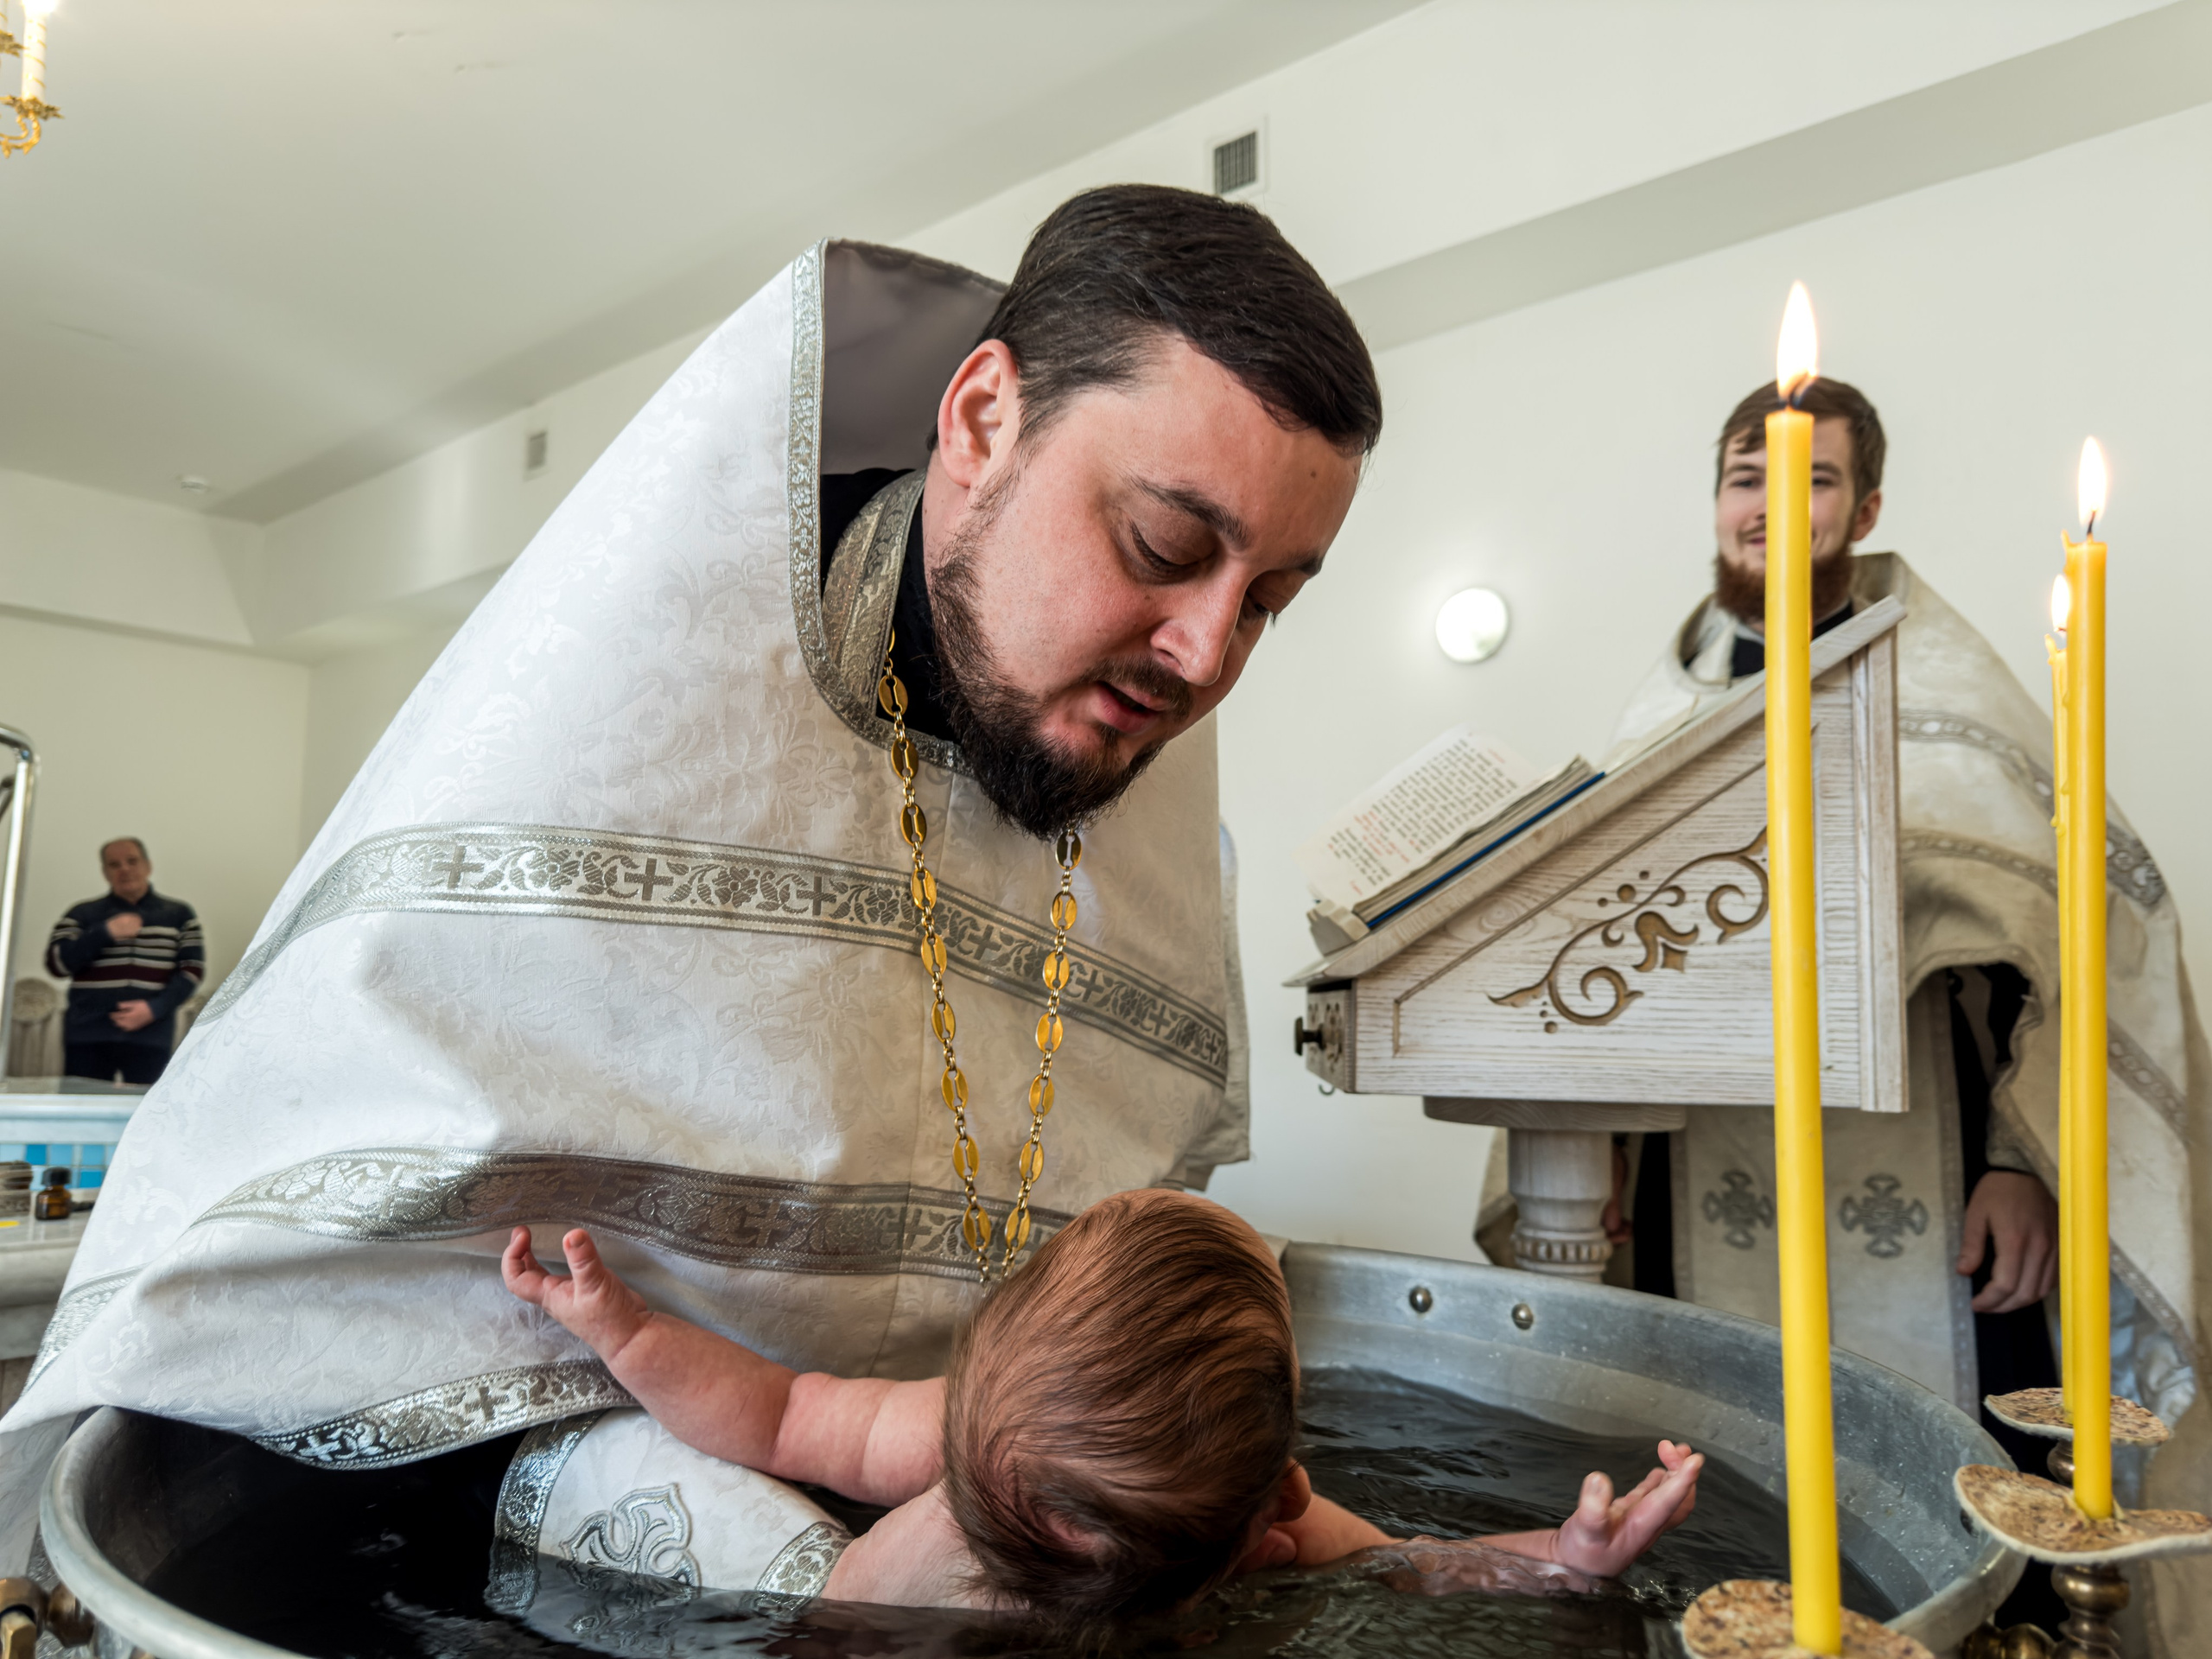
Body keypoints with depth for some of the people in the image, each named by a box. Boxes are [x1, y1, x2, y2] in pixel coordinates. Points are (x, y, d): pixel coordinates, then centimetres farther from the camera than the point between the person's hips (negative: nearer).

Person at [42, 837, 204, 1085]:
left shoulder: (179, 914, 11)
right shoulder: (82, 914, 11)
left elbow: (193, 970, 5)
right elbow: (57, 964, 0)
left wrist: (155, 1008, -10)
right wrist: (105, 932, -12)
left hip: (150, 1038, 0)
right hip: (87, 1036, 1)